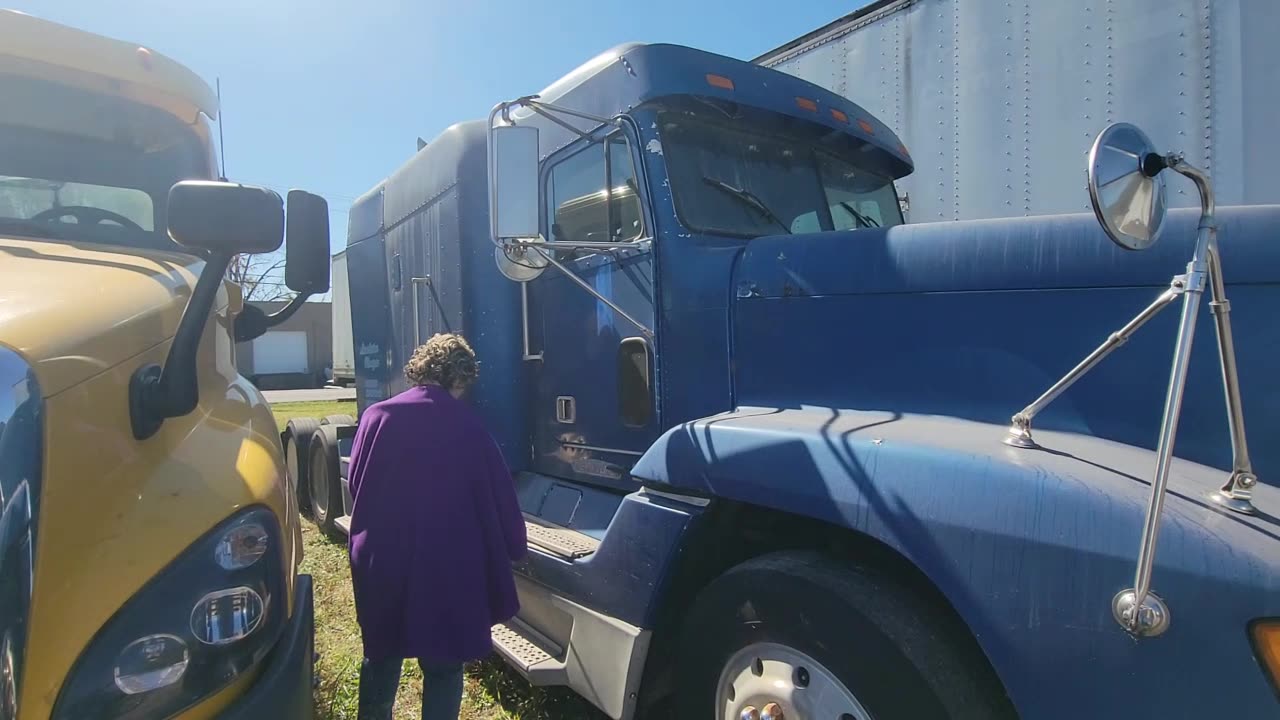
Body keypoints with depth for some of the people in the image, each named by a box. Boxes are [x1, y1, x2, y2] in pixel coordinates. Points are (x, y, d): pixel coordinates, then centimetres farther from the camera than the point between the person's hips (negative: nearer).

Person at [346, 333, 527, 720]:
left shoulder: (376, 416, -3)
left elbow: (356, 485, 5)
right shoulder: (468, 426, -8)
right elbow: (499, 495, -2)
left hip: (380, 564, 3)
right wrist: (513, 547, 14)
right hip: (448, 567, -3)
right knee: (444, 664, 13)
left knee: (381, 657, 23)